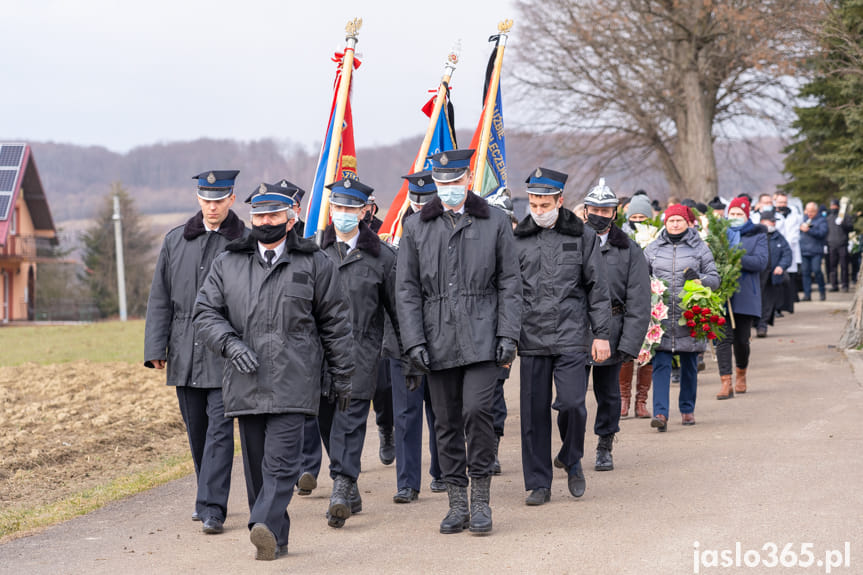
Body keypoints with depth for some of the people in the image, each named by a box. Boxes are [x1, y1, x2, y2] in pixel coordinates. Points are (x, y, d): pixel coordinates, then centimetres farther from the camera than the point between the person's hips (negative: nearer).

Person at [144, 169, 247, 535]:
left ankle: (211, 508, -11)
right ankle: (208, 498, 28)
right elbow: (160, 297, 10)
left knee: (219, 429, -9)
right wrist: (156, 347, 3)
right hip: (185, 354, 4)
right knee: (196, 430, 13)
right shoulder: (175, 241, 10)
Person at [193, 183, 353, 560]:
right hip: (246, 381, 4)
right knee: (256, 464, 6)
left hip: (293, 381, -3)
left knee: (281, 461, -15)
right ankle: (276, 537, 13)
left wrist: (342, 377, 7)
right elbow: (205, 312, 10)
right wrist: (230, 344, -9)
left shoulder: (314, 263, 6)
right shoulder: (228, 263, 12)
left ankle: (266, 527, -26)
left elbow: (335, 323, 8)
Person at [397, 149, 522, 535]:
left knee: (477, 410, -15)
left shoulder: (495, 223, 5)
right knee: (447, 423, 5)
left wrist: (508, 336, -4)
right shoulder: (416, 228, 9)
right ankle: (457, 504, 15)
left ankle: (481, 500, -3)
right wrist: (414, 341, -2)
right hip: (438, 341, 2)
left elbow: (509, 284, 5)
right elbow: (408, 290, 7)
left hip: (481, 339, -2)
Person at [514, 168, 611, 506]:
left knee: (572, 402, -14)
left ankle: (571, 459, 15)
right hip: (532, 338, 2)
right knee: (534, 412, 2)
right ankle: (538, 484, 12)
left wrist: (601, 334, 0)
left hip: (571, 336, -2)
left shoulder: (582, 236, 5)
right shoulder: (517, 239, 8)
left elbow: (598, 288, 6)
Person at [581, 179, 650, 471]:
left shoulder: (629, 251, 2)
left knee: (608, 393, 9)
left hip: (610, 333, 0)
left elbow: (639, 302, -1)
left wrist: (629, 344, -10)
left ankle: (605, 448, 24)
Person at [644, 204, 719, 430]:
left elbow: (715, 280, 6)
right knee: (660, 365, -9)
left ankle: (687, 409, 23)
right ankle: (660, 414, -14)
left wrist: (699, 278, -14)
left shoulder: (699, 248, 6)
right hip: (661, 316, 0)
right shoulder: (653, 249, 10)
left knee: (689, 366, 9)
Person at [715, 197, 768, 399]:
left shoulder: (757, 235, 6)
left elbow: (761, 261, -7)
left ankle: (741, 375, 31)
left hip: (745, 295, 0)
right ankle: (726, 384, -10)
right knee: (723, 338, -9)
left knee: (741, 339, 6)